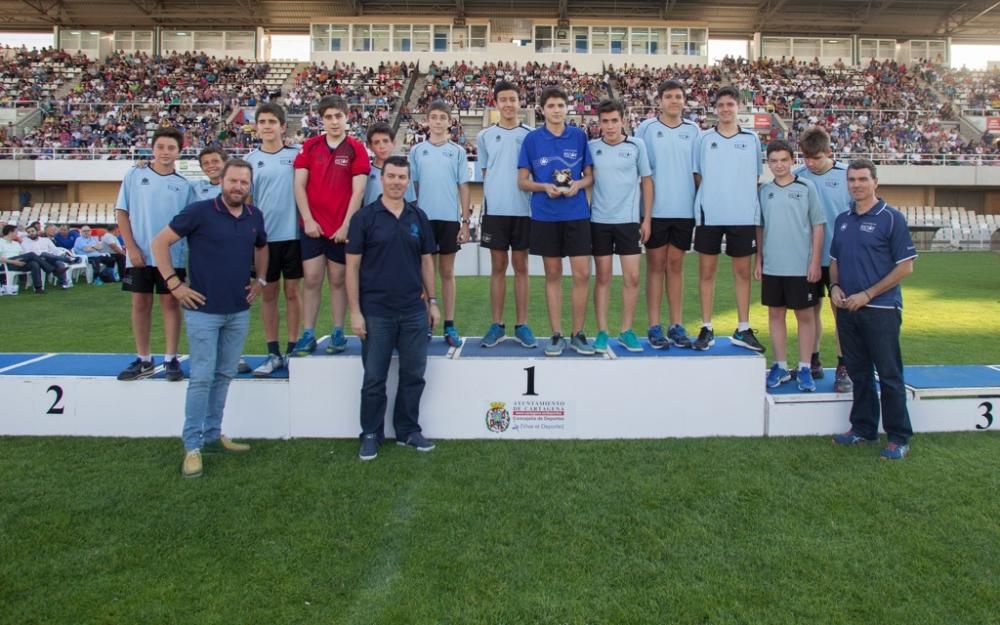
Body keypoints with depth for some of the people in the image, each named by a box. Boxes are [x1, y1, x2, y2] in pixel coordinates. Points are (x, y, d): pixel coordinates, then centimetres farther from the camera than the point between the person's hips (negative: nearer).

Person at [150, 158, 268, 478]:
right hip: (204, 310, -5)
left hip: (239, 311, 6)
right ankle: (192, 446, 7)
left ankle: (212, 435, 26)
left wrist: (260, 280, 12)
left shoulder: (255, 216, 5)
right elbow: (160, 242, -7)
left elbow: (262, 247, 25)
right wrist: (174, 284, -11)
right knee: (202, 377, -3)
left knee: (224, 375, 13)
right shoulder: (199, 211, -10)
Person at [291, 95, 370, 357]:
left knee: (338, 280, 7)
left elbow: (358, 191, -5)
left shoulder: (356, 149, -1)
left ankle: (338, 333, 16)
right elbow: (299, 185, 3)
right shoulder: (310, 147, 5)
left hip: (342, 229, -1)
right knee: (311, 279, 2)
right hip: (312, 226, 2)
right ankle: (308, 335, 9)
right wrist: (308, 220, -6)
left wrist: (346, 225, -10)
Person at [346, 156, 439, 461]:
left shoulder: (419, 217, 7)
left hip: (414, 310, 3)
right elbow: (352, 266, -4)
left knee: (413, 375, 9)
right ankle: (371, 434, 20)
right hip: (376, 312, -3)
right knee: (374, 378, 6)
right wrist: (355, 311, -9)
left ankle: (408, 430, 25)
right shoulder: (364, 217, -3)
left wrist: (432, 301, 9)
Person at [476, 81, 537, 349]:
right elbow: (484, 174, 12)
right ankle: (497, 325, 13)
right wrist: (489, 200, 4)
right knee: (498, 267, 5)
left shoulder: (531, 135, 4)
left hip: (523, 209, 0)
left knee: (520, 267, 5)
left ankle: (521, 325, 12)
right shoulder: (485, 136, 7)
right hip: (495, 209, 1)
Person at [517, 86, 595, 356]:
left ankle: (578, 334, 12)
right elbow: (522, 181, 4)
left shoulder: (579, 136, 5)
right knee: (553, 275, 6)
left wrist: (578, 184, -12)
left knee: (582, 274, -3)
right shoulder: (532, 139, 3)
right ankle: (556, 335, 15)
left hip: (577, 214, 1)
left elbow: (589, 175, 10)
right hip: (545, 216, 0)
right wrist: (544, 187, -14)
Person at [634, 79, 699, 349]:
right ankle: (654, 326, 9)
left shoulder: (693, 130, 8)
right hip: (655, 209, -2)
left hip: (684, 210, 2)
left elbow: (698, 171, 11)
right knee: (656, 266, 3)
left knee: (676, 266, 8)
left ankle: (677, 325, 15)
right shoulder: (646, 128, 1)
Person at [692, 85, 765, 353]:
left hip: (743, 215, 1)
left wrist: (752, 205, 5)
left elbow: (755, 177, 12)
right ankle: (706, 329, 11)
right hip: (710, 214, -1)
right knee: (707, 270, 2)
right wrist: (707, 198, -1)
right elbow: (697, 175, 8)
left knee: (742, 271, 6)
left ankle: (743, 330, 15)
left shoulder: (751, 139, 8)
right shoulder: (704, 138, 5)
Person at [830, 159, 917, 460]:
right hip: (847, 309, 6)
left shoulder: (891, 218, -6)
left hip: (881, 309, -6)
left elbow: (905, 266, -9)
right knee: (859, 373, 14)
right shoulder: (842, 220, 12)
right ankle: (863, 428, 25)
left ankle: (898, 438, 10)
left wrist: (867, 294, -15)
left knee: (889, 376, 1)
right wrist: (834, 286, 0)